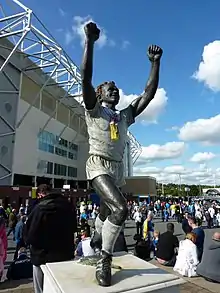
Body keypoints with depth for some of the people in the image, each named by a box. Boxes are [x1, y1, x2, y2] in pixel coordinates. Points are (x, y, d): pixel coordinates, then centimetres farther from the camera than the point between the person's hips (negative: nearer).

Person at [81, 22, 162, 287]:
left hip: (118, 170, 6)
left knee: (106, 213, 15)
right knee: (120, 208, -26)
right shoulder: (94, 111, 2)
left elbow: (149, 94, 11)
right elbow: (85, 79, -12)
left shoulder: (125, 116, 16)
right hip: (98, 166, -6)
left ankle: (99, 251, 38)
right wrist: (90, 41, -16)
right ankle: (105, 259, -7)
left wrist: (155, 62, 6)